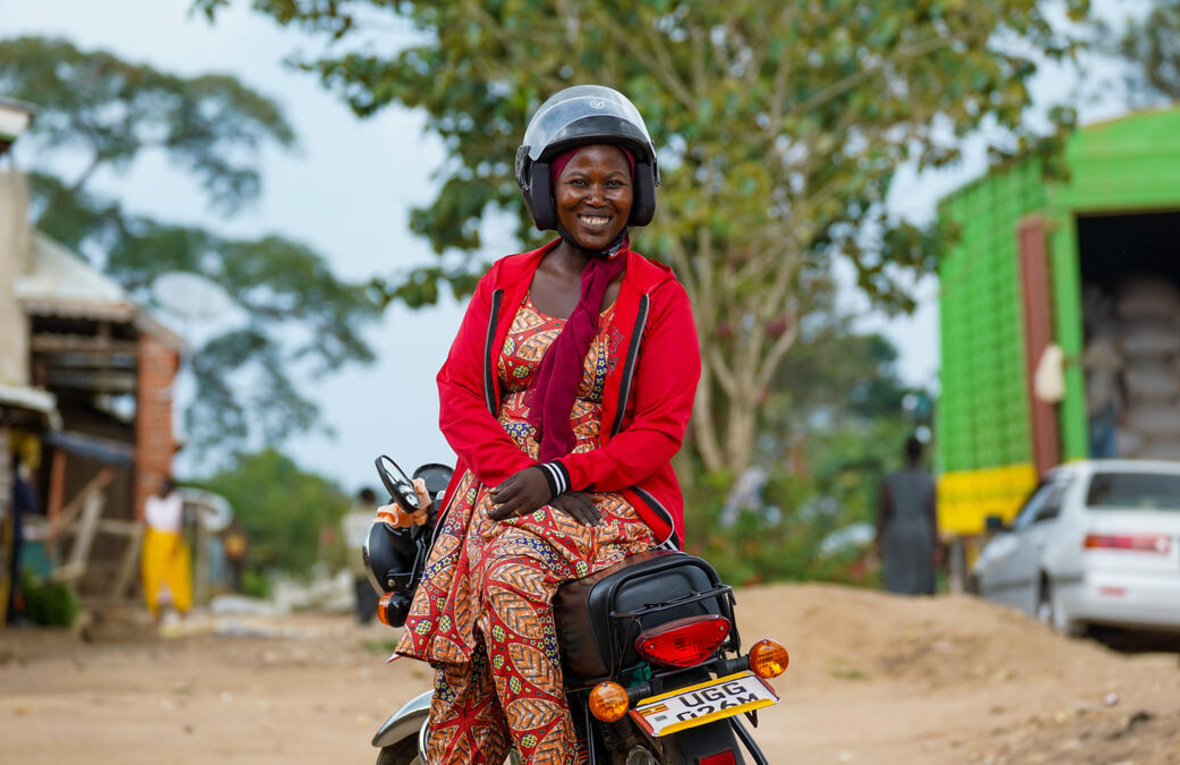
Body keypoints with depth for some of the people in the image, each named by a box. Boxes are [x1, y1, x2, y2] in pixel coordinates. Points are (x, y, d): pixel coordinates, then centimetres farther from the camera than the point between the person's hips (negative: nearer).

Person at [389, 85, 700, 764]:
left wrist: (558, 478, -16)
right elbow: (458, 396, 7)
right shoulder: (504, 285, 15)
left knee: (511, 573, -34)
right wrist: (519, 474, -11)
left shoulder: (659, 299, 4)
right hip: (501, 489, 3)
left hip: (616, 497, -3)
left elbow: (661, 431, -3)